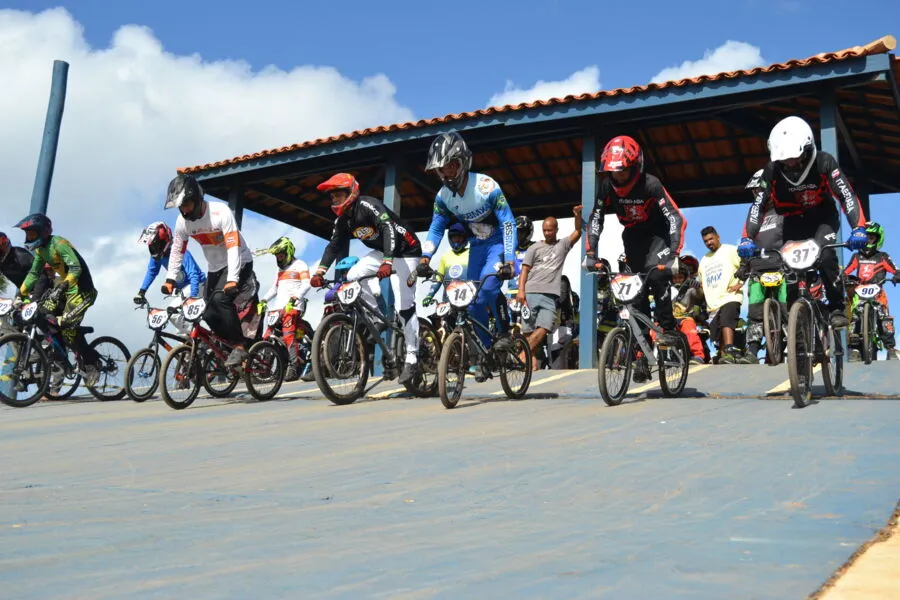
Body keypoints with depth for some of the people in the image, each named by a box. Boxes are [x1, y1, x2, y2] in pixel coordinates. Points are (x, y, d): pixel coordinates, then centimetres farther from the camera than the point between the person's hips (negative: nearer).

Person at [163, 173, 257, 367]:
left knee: (220, 298, -28)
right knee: (210, 313, -4)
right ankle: (235, 344, 14)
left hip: (238, 264, -6)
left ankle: (240, 347, -19)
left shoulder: (220, 212, -26)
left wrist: (232, 279, -39)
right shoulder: (182, 221, -9)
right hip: (215, 268, 6)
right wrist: (170, 279, -9)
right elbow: (177, 250, 0)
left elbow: (234, 247, -31)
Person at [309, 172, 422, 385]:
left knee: (404, 305, -13)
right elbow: (333, 246, 0)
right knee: (351, 277, -8)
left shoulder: (368, 205, -23)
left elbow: (388, 229, -35)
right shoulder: (342, 220, 3)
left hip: (404, 252, -8)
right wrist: (319, 272, -15)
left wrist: (387, 263, -48)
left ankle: (411, 358, -6)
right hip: (382, 252, 8)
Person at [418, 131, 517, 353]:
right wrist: (425, 258, -18)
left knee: (488, 285, -29)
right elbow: (436, 228, -2)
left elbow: (508, 223, -25)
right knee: (473, 299, 1)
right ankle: (486, 348, 14)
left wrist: (509, 259, -34)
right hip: (476, 246, 6)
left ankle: (505, 332, -11)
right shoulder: (443, 195, -8)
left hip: (498, 243, -6)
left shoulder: (486, 186, -25)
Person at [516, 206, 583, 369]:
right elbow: (525, 269, 6)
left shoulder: (563, 244, 17)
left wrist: (578, 215, -11)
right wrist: (520, 291, -6)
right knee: (528, 328, -3)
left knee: (544, 328, -15)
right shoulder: (534, 248, 12)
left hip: (551, 295, 0)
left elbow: (578, 232, 7)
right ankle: (531, 357, 2)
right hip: (531, 292, 0)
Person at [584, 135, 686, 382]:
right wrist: (590, 253, -18)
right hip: (633, 237, 4)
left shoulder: (650, 185, -27)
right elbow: (595, 220, -7)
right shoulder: (607, 187, -14)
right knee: (635, 290, 0)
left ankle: (669, 328, -14)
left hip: (657, 234, -4)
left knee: (656, 275, -32)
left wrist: (673, 254, -42)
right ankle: (643, 354, 5)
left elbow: (676, 219, -31)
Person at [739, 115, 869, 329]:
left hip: (823, 217, -2)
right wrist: (748, 238, -32)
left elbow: (847, 195, -26)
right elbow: (759, 205, -19)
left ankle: (837, 308, -14)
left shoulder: (824, 162, -22)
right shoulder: (773, 170, -19)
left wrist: (858, 228, -41)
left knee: (825, 255, -28)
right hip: (794, 221, 3)